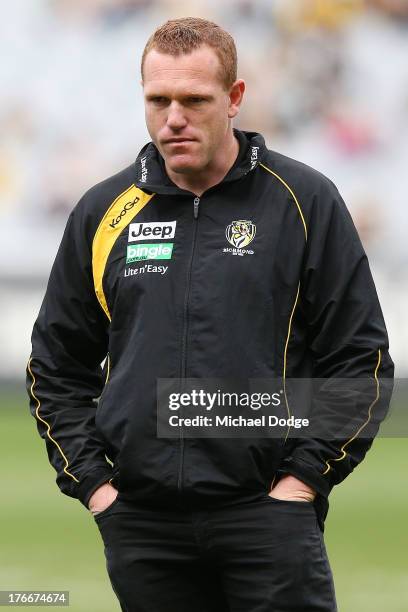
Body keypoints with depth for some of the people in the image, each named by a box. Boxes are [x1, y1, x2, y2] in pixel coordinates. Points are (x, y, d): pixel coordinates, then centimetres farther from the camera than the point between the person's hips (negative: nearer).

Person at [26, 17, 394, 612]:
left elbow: (361, 356, 2)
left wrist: (306, 476, -5)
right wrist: (91, 479, 6)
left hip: (268, 515, -3)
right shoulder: (102, 212, 9)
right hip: (141, 526, 3)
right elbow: (56, 364, 17)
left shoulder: (304, 200, 1)